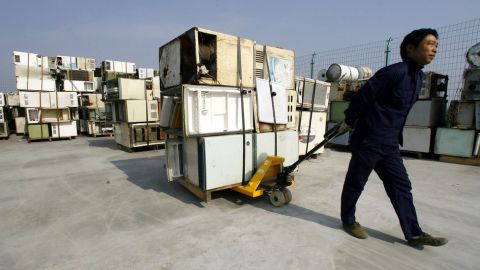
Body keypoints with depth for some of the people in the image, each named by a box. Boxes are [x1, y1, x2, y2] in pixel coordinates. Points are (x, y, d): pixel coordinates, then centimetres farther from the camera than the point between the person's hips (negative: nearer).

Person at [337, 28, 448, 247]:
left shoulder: (418, 77, 12)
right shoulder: (394, 72, -17)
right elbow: (362, 97, -15)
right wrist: (348, 122, -4)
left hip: (390, 144, 8)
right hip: (368, 141, -8)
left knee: (401, 186, 11)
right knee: (355, 184, 7)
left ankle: (414, 234, 22)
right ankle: (348, 220, 27)